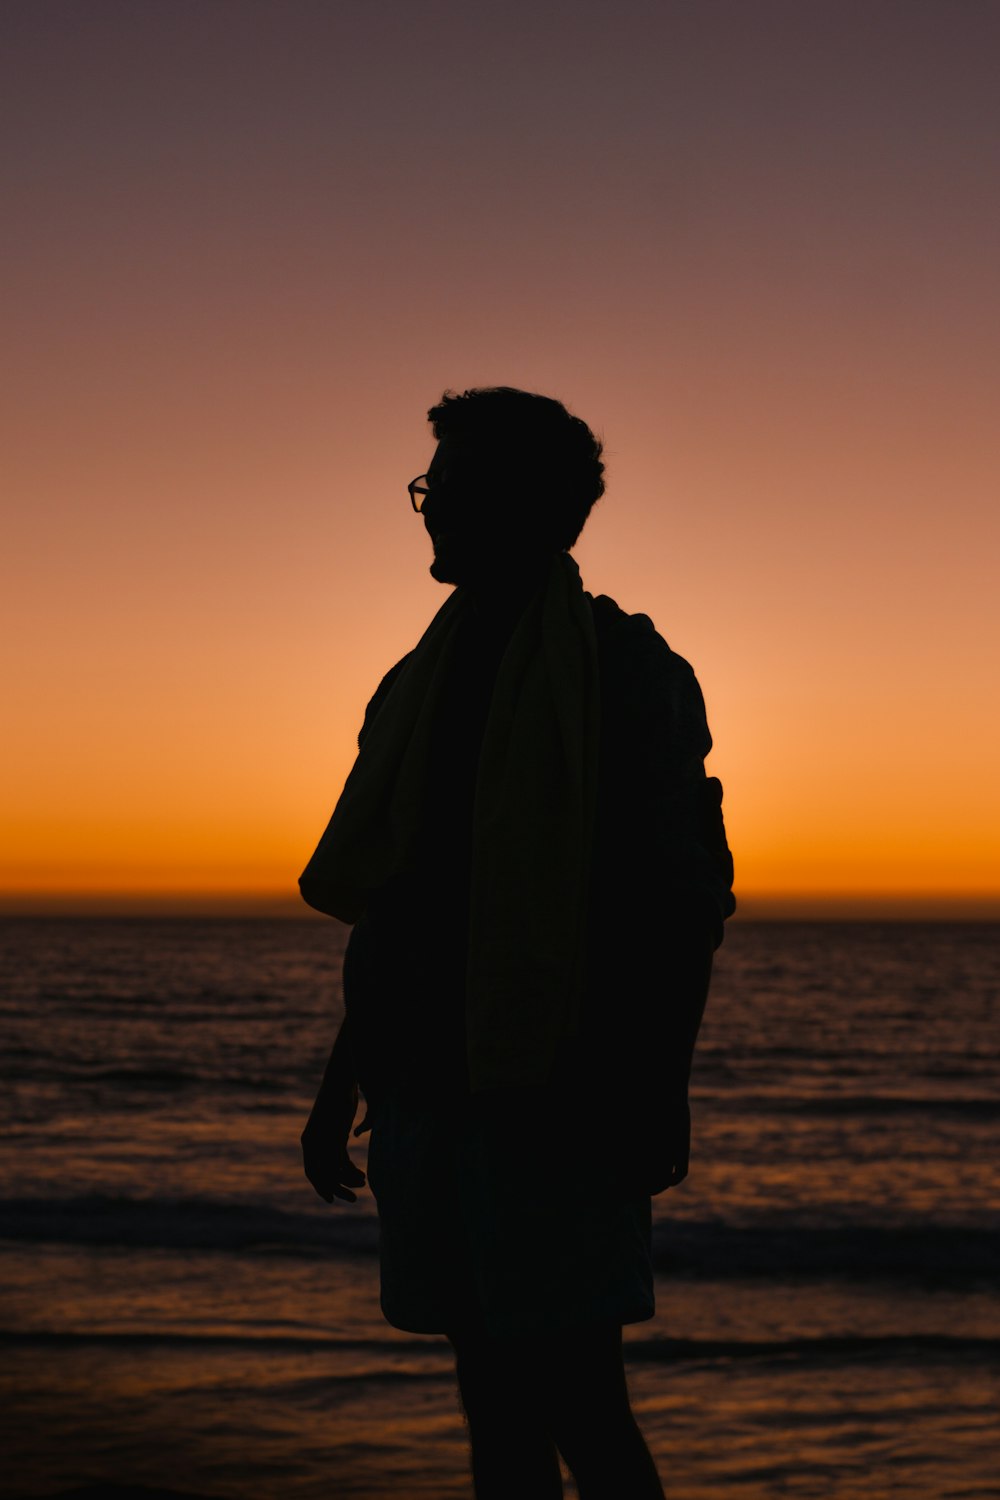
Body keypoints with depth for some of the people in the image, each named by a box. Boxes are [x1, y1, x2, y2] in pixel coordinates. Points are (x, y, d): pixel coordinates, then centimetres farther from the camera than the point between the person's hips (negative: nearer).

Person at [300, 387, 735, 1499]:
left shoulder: (625, 672, -3)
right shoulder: (422, 684, 16)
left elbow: (682, 899, -7)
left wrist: (657, 1096, -13)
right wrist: (344, 1086, 18)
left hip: (558, 1096, -6)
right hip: (432, 1092, 7)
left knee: (577, 1401, -8)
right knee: (495, 1403, 10)